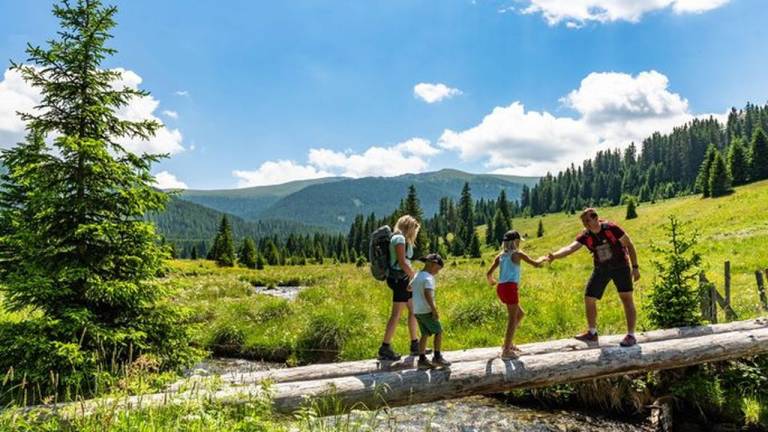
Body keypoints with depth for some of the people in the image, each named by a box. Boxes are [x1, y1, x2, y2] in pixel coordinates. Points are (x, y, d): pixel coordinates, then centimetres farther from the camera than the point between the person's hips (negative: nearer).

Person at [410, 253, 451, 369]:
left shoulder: (417, 276, 13)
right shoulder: (428, 278, -15)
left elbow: (409, 287, 25)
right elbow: (427, 294, -27)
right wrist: (434, 309, -26)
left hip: (417, 311, 8)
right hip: (426, 311, -8)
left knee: (425, 334, 13)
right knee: (438, 332, 3)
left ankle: (422, 359, 13)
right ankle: (437, 357, 5)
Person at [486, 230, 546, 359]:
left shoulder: (500, 256, 13)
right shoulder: (518, 254, -1)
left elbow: (489, 273, 9)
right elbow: (536, 264, 0)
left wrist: (491, 281, 30)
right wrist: (543, 259, 20)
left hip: (501, 288, 7)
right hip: (510, 287, -7)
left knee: (520, 314, 23)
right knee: (513, 319, 0)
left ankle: (508, 343, 25)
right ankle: (506, 351, 0)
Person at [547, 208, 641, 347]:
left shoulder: (611, 228, -21)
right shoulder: (585, 236, -12)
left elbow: (629, 245, -11)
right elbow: (570, 248, -26)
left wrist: (635, 267, -11)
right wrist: (554, 255, -46)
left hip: (620, 266, -4)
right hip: (601, 269, 5)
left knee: (626, 298, -12)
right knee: (589, 299, 5)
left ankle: (631, 335, -1)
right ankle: (592, 333, 21)